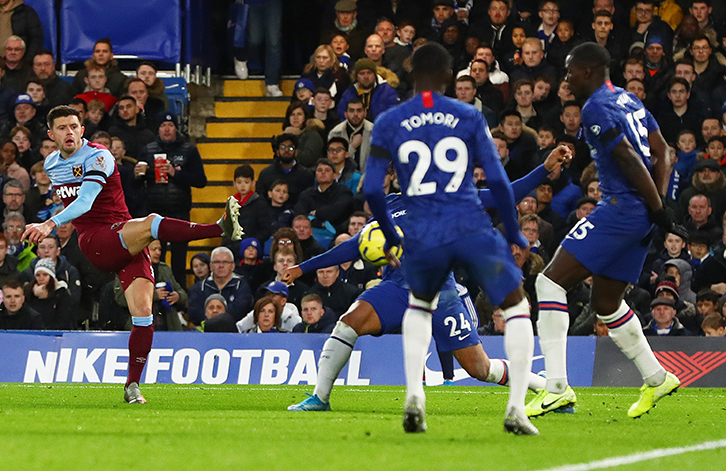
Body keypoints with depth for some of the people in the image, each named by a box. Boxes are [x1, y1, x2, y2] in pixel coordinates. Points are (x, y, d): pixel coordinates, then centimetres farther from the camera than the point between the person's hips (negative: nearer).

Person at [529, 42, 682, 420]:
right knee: (605, 302, 21)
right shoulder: (628, 99, 18)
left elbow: (629, 159, -18)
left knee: (551, 282, -10)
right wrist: (658, 203, 13)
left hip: (621, 208, -10)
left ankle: (557, 386, -17)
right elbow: (660, 151, 18)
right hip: (640, 216, 10)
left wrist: (657, 209, -14)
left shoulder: (596, 109, -11)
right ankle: (656, 378, 26)